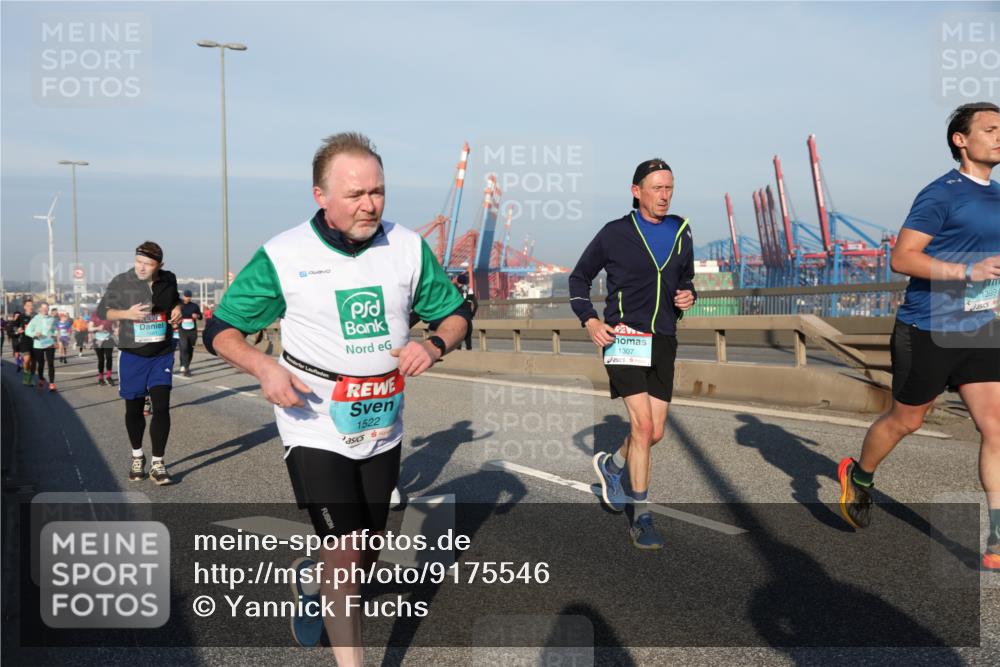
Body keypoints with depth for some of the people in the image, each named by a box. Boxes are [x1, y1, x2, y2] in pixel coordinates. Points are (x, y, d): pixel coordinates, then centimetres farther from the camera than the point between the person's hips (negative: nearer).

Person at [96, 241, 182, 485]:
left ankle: (158, 464, -2)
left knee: (161, 407, -9)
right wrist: (127, 313, -19)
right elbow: (101, 312, -1)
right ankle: (137, 456, 32)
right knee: (134, 409, 9)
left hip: (162, 355, 1)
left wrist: (177, 310, -2)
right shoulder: (121, 282, -9)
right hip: (132, 355, -1)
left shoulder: (168, 280, -1)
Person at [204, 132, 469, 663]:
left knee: (367, 553, 18)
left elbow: (455, 313, 6)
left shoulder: (409, 247, -4)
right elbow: (220, 329, -3)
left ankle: (312, 580, 52)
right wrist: (264, 368, -23)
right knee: (345, 554, -11)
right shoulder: (282, 256, -12)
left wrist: (434, 345, -17)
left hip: (382, 427, 4)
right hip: (316, 428, -4)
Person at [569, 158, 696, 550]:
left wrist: (688, 296, 2)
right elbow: (579, 277, 8)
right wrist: (590, 320, -5)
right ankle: (642, 520, -2)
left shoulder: (681, 233, 11)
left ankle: (611, 465, 37)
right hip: (623, 337, -5)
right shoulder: (615, 234, -2)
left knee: (654, 433, 5)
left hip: (663, 341, 5)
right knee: (642, 425, -14)